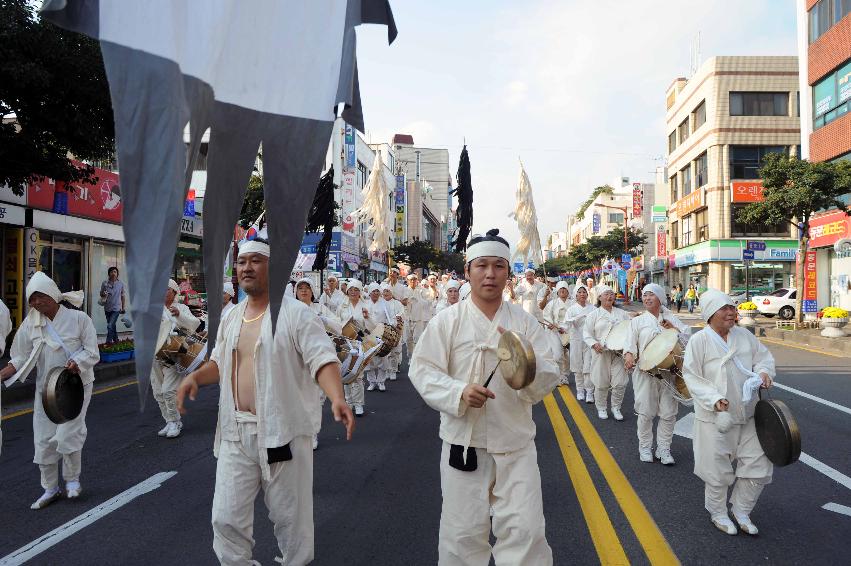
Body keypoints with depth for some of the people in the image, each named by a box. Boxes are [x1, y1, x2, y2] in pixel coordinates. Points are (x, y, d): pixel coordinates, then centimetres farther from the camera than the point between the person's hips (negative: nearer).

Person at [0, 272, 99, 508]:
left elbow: (92, 352, -7)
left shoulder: (78, 318, -8)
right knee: (43, 440, 6)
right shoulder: (31, 324, 1)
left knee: (67, 435, -8)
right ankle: (50, 488, 23)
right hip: (45, 388, 4)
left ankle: (72, 480, 18)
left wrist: (76, 363, -24)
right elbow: (20, 359, 1)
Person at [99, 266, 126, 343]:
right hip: (107, 308, 3)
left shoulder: (121, 283, -1)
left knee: (110, 326, -13)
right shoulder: (104, 283, -1)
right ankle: (115, 339, 31)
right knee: (112, 326, 15)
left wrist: (123, 307, 11)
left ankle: (108, 342, -7)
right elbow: (101, 294, 11)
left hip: (116, 308, -3)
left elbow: (122, 296, 9)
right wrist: (103, 295, -14)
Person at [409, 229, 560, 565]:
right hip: (464, 442, -1)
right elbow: (422, 371, -5)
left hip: (516, 444, 1)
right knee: (463, 534, 8)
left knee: (525, 531, 3)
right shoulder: (448, 320, -2)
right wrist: (458, 392, -21)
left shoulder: (525, 322, 3)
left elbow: (546, 383, 1)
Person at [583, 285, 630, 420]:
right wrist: (594, 344, -17)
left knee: (620, 383, -2)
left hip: (619, 352, 2)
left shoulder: (622, 313, 11)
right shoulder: (594, 315, 2)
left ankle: (616, 407, 19)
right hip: (601, 353, -2)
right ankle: (601, 408, 23)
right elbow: (587, 333, 0)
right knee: (601, 383, 4)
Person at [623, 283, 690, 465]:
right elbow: (630, 344, -1)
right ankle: (645, 447, 18)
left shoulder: (670, 318, 11)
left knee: (668, 412, 3)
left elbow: (688, 337, 6)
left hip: (669, 371, 2)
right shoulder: (637, 321, 6)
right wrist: (629, 355, -21)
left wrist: (673, 328, -9)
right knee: (646, 412, 1)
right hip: (645, 372, -2)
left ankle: (663, 448, 18)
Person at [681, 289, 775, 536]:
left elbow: (764, 355, 14)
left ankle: (741, 511, 33)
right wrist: (714, 399, -26)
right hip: (715, 417, -5)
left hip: (747, 414, 5)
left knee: (758, 464, 11)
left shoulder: (744, 335, 2)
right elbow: (691, 376, -14)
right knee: (718, 470, 7)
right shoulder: (699, 340, -14)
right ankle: (718, 513, 32)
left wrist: (764, 371, -8)